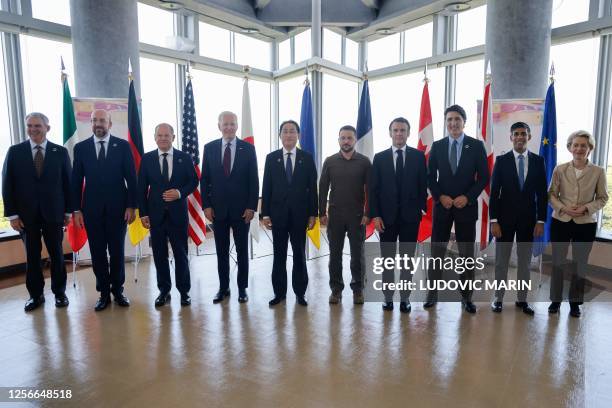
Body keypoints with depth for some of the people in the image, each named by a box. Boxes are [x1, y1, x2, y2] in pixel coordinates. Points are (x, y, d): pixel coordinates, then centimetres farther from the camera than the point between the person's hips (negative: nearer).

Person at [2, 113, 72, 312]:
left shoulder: (60, 152, 2)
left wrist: (68, 211, 0)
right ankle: (36, 294, 22)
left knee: (57, 254, 8)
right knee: (32, 256, 9)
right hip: (26, 213, 1)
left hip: (53, 213, -1)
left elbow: (67, 183, 3)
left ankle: (59, 292, 21)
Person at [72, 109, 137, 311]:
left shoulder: (123, 145, 0)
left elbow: (131, 177, -1)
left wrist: (131, 206, -6)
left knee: (117, 251, 7)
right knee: (97, 253, 7)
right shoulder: (81, 147, 5)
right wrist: (76, 209, 1)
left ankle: (118, 290, 21)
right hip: (92, 208, 2)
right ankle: (103, 292, 20)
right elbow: (76, 180, 6)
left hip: (117, 207, -1)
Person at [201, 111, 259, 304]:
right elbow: (205, 179, 5)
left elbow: (254, 180, -2)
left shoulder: (248, 148, -1)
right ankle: (223, 287, 24)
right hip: (218, 208, 1)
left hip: (241, 208, -1)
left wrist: (251, 207, -7)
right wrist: (206, 205, -2)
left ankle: (242, 288, 22)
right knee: (221, 251, 10)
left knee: (242, 250, 9)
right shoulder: (210, 148, 3)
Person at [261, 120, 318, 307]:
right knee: (279, 255, 8)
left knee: (299, 254, 8)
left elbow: (312, 187, 1)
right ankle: (279, 292, 20)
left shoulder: (307, 158, 2)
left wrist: (313, 214, -4)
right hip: (278, 214, 1)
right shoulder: (271, 158, 4)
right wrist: (265, 214, -2)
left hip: (299, 214, 0)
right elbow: (266, 187, 3)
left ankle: (300, 292, 20)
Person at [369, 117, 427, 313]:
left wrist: (421, 208, -5)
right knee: (387, 259, 9)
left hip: (410, 216, 0)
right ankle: (388, 296, 23)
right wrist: (375, 215, -7)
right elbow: (373, 189, 0)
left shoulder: (418, 156, 3)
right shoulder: (380, 157, 3)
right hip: (386, 216, 0)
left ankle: (405, 297, 22)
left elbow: (423, 185, 4)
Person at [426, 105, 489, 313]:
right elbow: (430, 177, 5)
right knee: (436, 251, 5)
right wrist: (440, 197, -9)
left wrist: (467, 197, -12)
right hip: (442, 205, 1)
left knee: (467, 253, 7)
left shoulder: (476, 146, 1)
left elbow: (484, 177, 0)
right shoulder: (437, 146, 5)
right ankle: (432, 293, 17)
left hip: (467, 206, -1)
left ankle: (466, 296, 20)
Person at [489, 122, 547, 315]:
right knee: (501, 261, 7)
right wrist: (493, 220, -10)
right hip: (505, 218, -2)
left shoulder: (538, 161, 3)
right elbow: (494, 192, -5)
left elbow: (542, 193, 3)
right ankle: (498, 298, 20)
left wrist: (541, 220, -3)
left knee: (525, 262, 11)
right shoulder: (501, 160, -3)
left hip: (528, 219, 2)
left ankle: (522, 299, 24)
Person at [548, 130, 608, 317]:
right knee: (557, 262, 7)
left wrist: (586, 208, -15)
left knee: (579, 265, 10)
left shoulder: (598, 172, -2)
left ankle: (575, 302, 25)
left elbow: (603, 198, 2)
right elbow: (551, 194, 2)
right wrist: (563, 208, -14)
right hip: (560, 222, 0)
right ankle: (555, 299, 22)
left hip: (586, 224, 0)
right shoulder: (560, 169, -1)